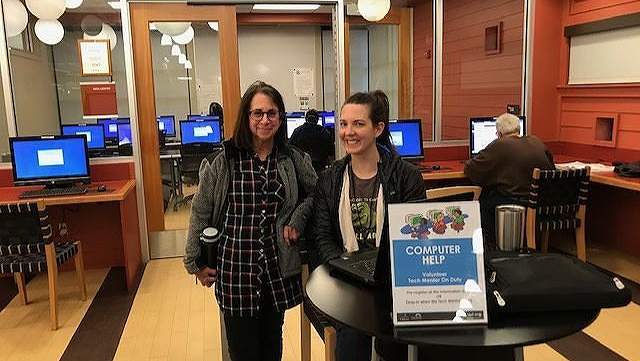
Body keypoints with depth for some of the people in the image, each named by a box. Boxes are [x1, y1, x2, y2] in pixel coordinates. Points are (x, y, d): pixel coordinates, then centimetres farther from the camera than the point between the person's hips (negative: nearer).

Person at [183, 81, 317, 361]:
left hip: (279, 270, 3)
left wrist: (298, 220, -3)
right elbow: (200, 213, 0)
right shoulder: (222, 160, -8)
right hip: (236, 269, -2)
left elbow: (315, 193, 15)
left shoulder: (293, 159, 0)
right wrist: (195, 264, 4)